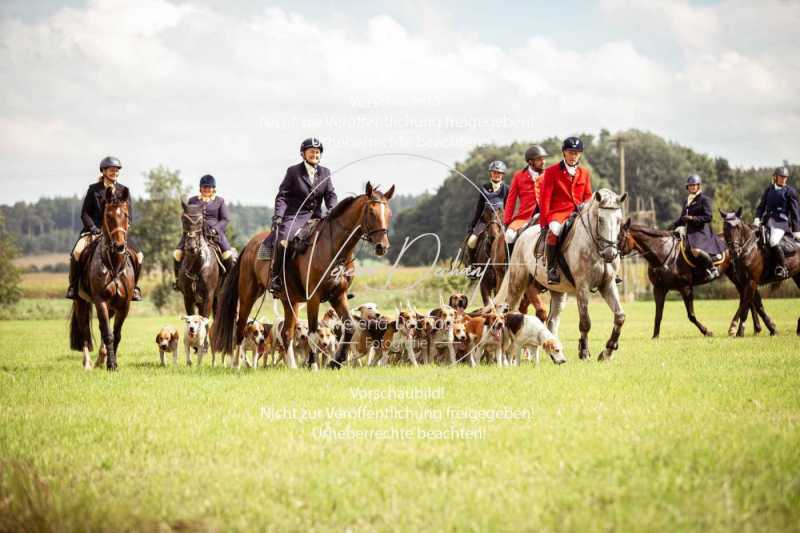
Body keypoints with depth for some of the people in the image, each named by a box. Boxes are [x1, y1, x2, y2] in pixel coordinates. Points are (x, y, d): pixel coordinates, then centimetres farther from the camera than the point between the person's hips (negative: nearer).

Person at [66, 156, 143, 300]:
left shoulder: (124, 190, 8)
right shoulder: (94, 189, 3)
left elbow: (129, 216, 6)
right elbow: (85, 213, 1)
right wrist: (93, 228, -14)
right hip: (94, 231, -2)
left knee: (138, 256, -16)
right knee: (77, 252, -28)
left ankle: (133, 287, 3)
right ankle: (74, 286, -12)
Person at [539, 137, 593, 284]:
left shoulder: (585, 173, 17)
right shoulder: (552, 171, 5)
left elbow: (588, 197, 19)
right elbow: (545, 197, 0)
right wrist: (544, 219, -9)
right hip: (558, 212, -5)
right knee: (555, 229, -38)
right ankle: (552, 269, -33)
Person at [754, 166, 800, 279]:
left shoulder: (790, 191, 1)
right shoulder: (768, 190, 14)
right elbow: (761, 206, 17)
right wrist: (757, 218, -2)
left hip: (781, 223, -6)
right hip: (767, 222, 6)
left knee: (773, 242, -30)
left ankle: (782, 268, -19)